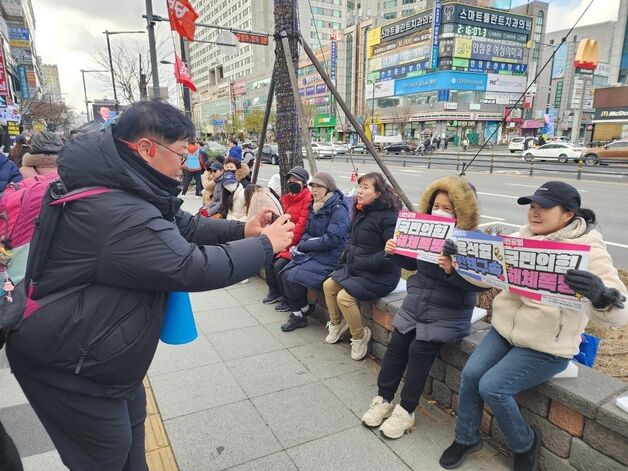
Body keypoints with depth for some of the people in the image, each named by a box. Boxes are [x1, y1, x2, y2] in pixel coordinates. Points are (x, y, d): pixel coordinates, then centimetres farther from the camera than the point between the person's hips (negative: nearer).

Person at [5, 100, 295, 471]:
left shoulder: (127, 188, -2)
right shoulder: (117, 213, -35)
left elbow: (184, 226, 4)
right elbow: (194, 268, -35)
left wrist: (242, 230, -9)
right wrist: (266, 245, -24)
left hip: (88, 344, 10)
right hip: (62, 359, -10)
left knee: (131, 415, 24)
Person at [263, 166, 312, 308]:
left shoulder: (308, 199, -15)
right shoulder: (287, 198, 13)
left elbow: (301, 225, -19)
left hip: (299, 242, -8)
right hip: (287, 240, 8)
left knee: (279, 265, -20)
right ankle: (274, 292, 13)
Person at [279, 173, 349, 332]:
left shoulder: (338, 209, -13)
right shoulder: (314, 206, 12)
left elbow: (331, 240, -21)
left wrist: (303, 246, -15)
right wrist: (302, 245, -7)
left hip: (330, 257, -8)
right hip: (312, 253, 8)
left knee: (293, 277, -21)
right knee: (285, 273, -11)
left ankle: (303, 310, 5)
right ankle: (297, 313, 2)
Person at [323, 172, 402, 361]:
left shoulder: (388, 216, -20)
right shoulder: (361, 212, 7)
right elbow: (351, 237, 21)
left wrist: (363, 263, -23)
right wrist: (347, 256, 4)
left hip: (380, 275, -9)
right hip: (355, 267, 9)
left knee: (344, 296, -20)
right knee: (328, 285, 3)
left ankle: (360, 336, 3)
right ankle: (336, 324, 25)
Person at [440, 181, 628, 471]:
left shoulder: (588, 249, -16)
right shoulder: (523, 236, 1)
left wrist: (601, 295, -48)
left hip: (547, 348, -5)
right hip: (505, 330, 6)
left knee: (492, 386, -15)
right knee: (470, 374, -7)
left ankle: (525, 443, 15)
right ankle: (466, 438, 18)